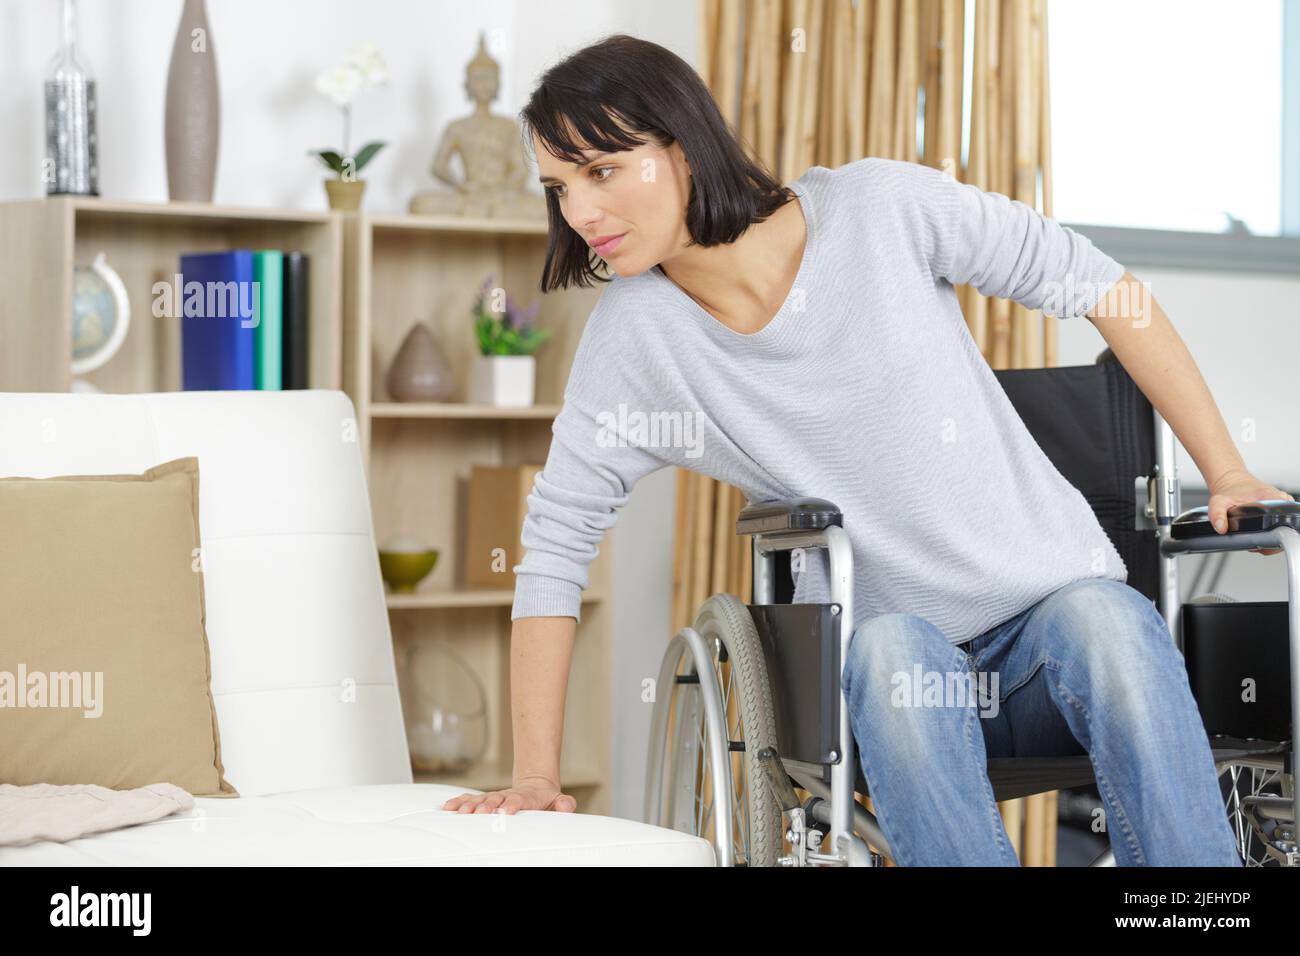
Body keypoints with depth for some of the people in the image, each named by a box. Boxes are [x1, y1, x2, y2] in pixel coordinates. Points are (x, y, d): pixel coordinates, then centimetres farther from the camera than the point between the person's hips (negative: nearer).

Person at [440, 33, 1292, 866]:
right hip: (886, 661, 0)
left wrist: (1228, 475, -1)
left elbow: (1101, 286, 0)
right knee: (892, 650, -34)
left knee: (1105, 619, -33)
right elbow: (556, 540, -1)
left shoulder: (881, 207, -8)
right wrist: (537, 774, -7)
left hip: (1055, 603, 0)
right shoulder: (637, 333, -5)